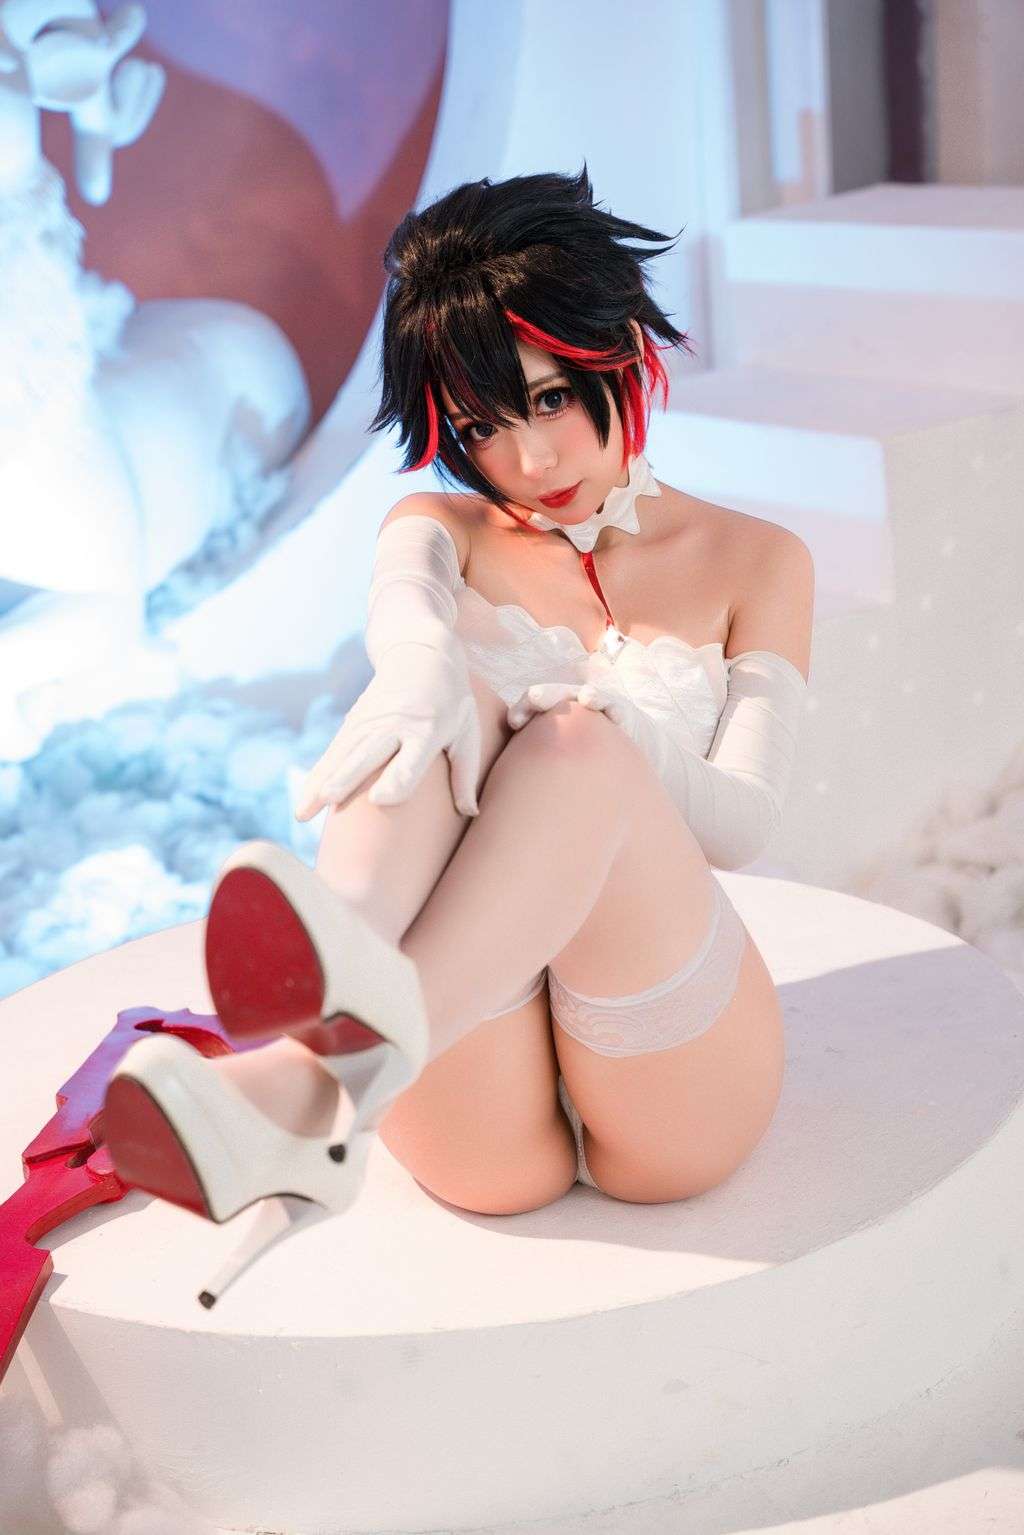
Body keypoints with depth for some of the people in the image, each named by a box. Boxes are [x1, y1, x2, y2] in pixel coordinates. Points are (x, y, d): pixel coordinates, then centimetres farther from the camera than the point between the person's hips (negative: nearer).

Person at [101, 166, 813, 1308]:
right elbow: (401, 605, -10)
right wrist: (423, 666, -34)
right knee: (444, 705, -27)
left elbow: (744, 819, 1)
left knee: (576, 743, -32)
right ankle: (342, 1011, -57)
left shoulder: (754, 563, 15)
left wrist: (575, 751, -17)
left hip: (668, 1087, -1)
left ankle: (322, 1080, -59)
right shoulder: (442, 526, 18)